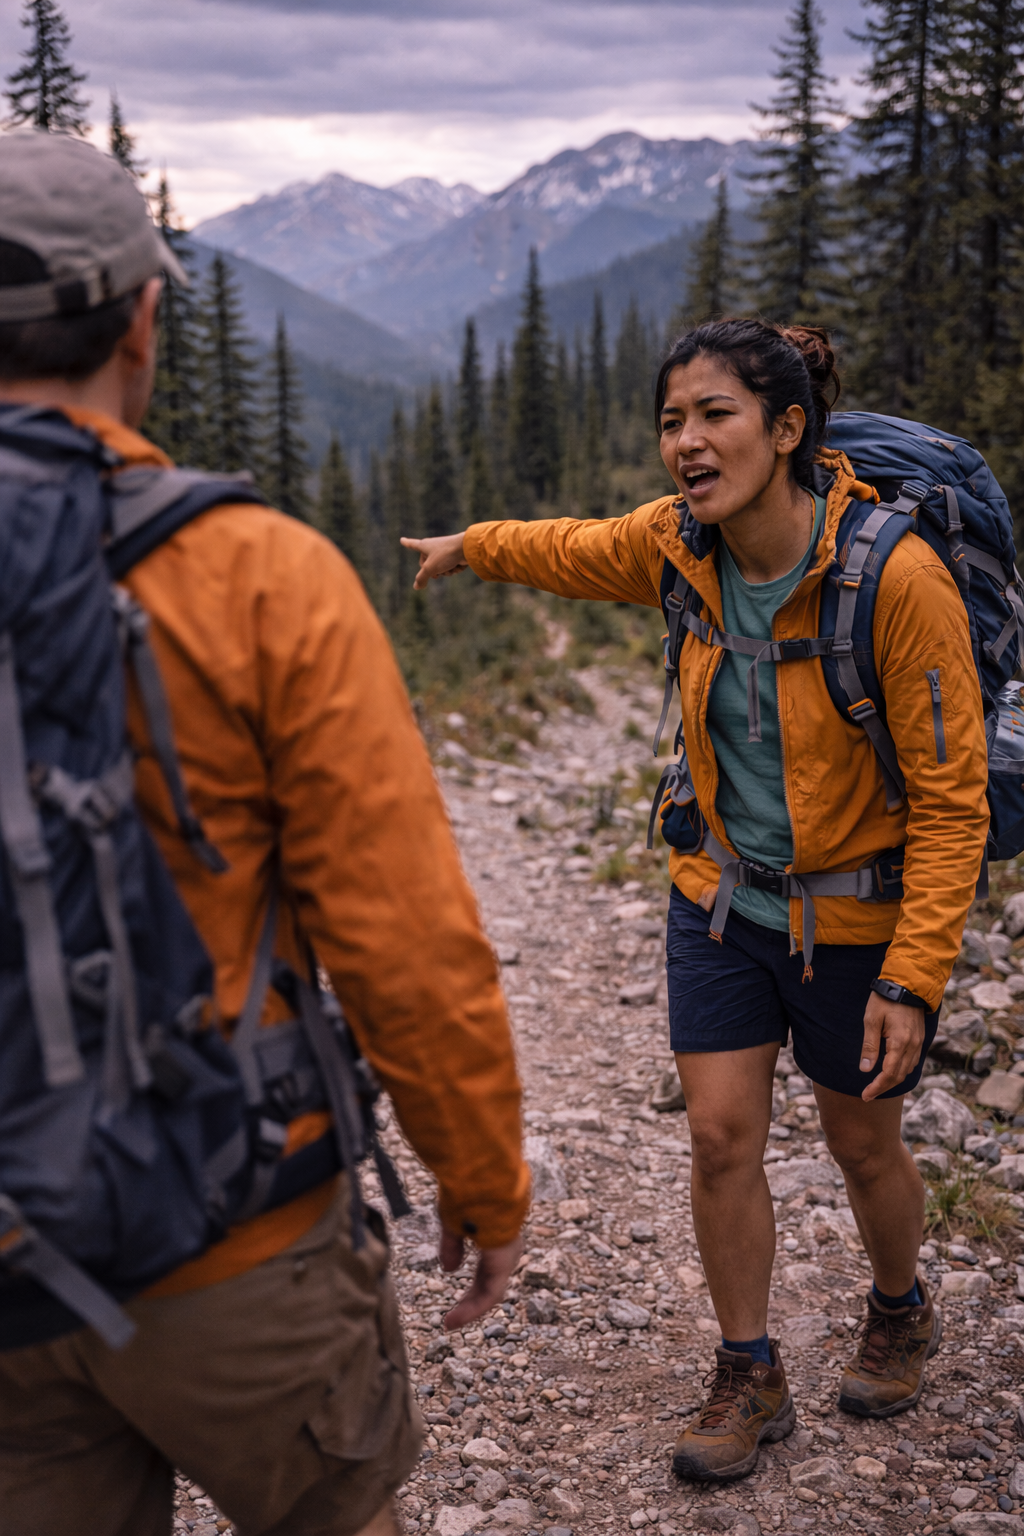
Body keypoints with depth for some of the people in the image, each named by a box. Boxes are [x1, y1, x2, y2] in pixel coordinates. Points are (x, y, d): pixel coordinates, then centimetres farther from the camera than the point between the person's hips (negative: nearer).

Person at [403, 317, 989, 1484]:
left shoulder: (895, 577, -27)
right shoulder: (680, 546, -11)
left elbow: (951, 797, -21)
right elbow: (578, 550, 14)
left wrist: (915, 978, -22)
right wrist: (472, 548, 31)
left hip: (855, 916, -4)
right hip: (722, 896, 4)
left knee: (862, 1144, 15)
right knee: (721, 1136, 4)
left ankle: (900, 1313, 47)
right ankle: (750, 1378, 26)